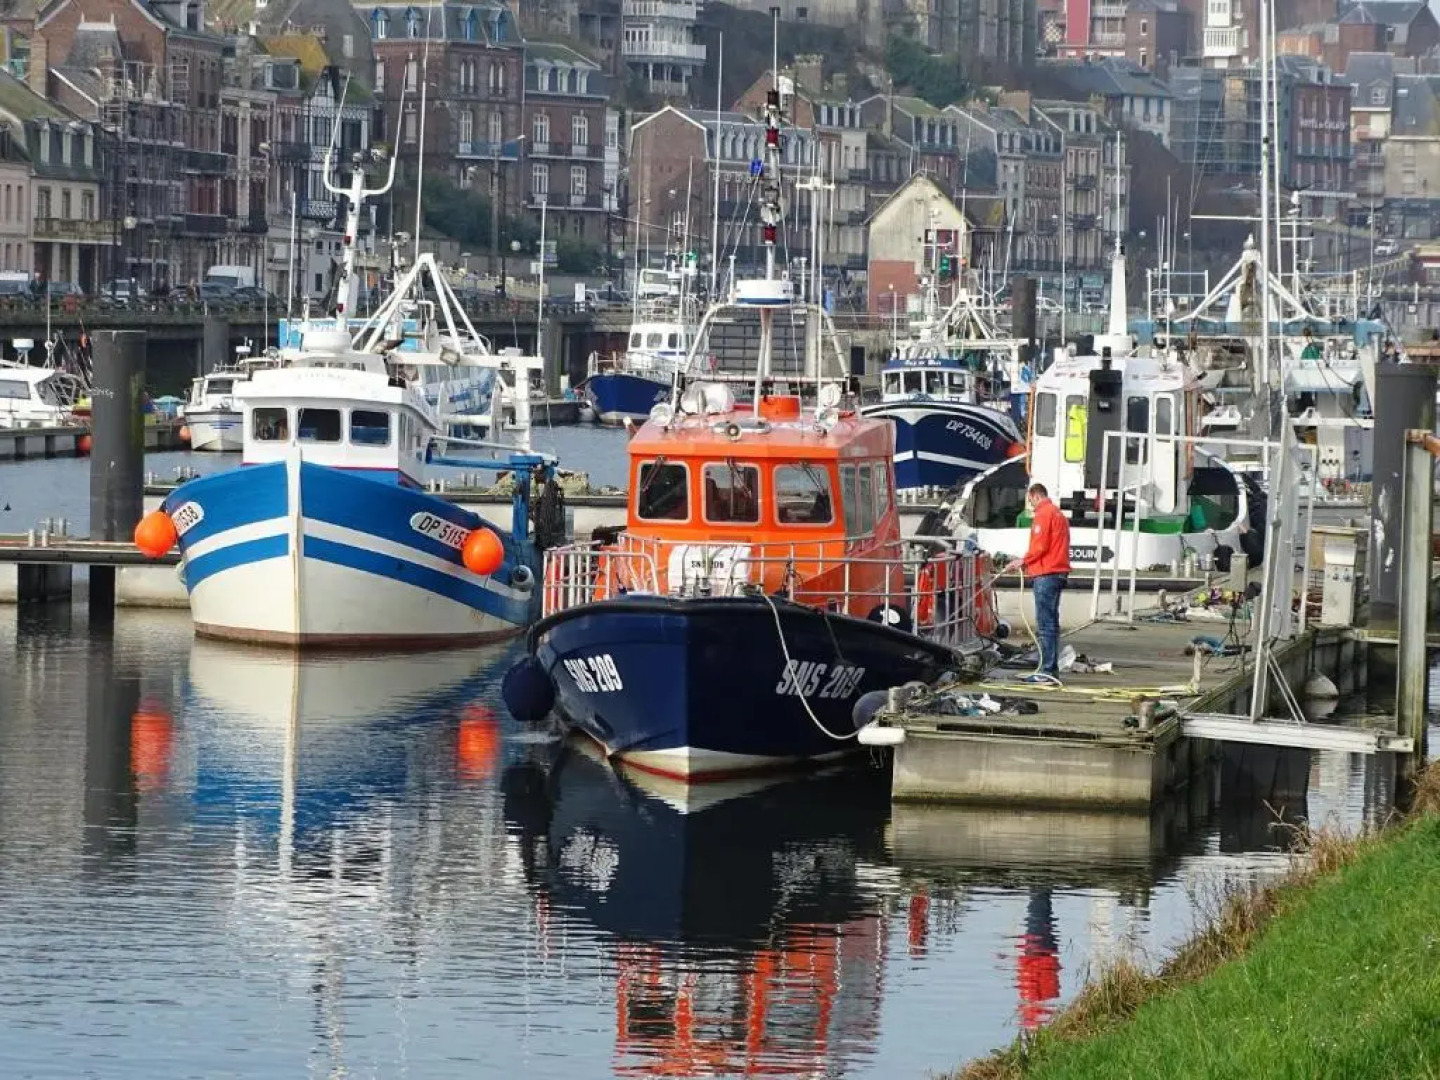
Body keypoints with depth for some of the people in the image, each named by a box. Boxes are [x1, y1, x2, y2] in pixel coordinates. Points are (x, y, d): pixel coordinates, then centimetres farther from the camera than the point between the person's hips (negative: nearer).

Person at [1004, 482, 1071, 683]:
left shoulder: (1043, 515, -9)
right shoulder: (1058, 514, 21)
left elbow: (1040, 546, -17)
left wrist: (1022, 561, -3)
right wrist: (1027, 563, 17)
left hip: (1045, 575, -10)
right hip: (1058, 572, 10)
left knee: (1044, 625, -10)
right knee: (1051, 623, 12)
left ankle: (1047, 670, -13)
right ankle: (1052, 669, 13)